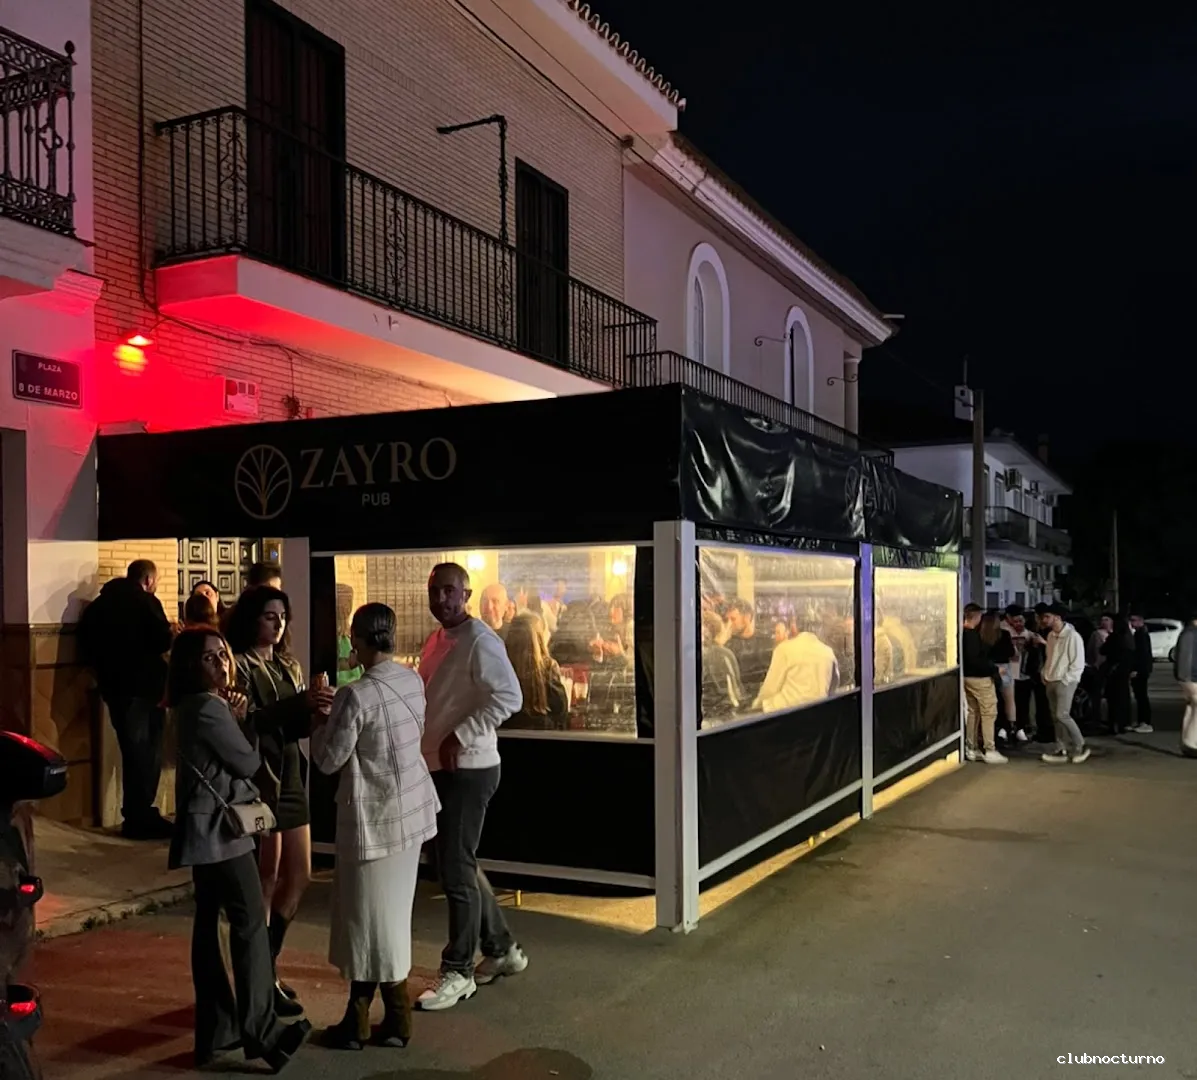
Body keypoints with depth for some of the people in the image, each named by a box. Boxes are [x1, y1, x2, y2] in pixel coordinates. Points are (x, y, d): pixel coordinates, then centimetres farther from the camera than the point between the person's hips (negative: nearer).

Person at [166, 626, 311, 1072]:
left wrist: (233, 719, 3)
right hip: (220, 828, -10)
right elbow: (246, 762, -12)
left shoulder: (191, 706, 12)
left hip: (205, 828, 10)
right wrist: (236, 720, 4)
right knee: (251, 922, -5)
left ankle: (217, 1029, 18)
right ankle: (260, 1030, -2)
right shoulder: (209, 707, -19)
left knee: (208, 923, 11)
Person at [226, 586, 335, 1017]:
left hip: (291, 778, 8)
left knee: (299, 876, 12)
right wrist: (299, 703, -27)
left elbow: (298, 726, 12)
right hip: (257, 782, -8)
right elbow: (246, 722, -20)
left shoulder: (289, 665, 13)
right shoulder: (240, 665, -9)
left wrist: (316, 710, -9)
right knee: (266, 881, 1)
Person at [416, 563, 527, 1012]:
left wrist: (460, 737, -26)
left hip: (468, 769, -9)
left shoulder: (479, 641, -15)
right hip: (440, 768, 9)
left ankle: (458, 971, 12)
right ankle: (501, 949, 32)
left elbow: (509, 697, -24)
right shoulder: (436, 641, 12)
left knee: (456, 871, -2)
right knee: (460, 864, 17)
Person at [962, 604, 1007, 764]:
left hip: (967, 677, 9)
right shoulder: (972, 635, -21)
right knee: (988, 713, -3)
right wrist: (995, 669, -18)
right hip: (980, 678, -9)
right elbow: (975, 660, -26)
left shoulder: (962, 634, 7)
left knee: (973, 712, 14)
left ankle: (971, 749, 17)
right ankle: (989, 751, -2)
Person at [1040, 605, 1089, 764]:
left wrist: (1065, 680, -15)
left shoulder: (1072, 636, -13)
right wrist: (1045, 675, 9)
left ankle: (1080, 746, 2)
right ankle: (1061, 750, 11)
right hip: (1051, 682, 8)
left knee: (1062, 715, -14)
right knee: (1056, 717, 7)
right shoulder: (1051, 635, 11)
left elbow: (1078, 663, -15)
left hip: (1065, 682, -8)